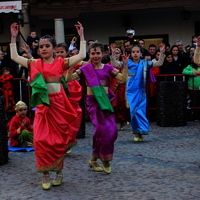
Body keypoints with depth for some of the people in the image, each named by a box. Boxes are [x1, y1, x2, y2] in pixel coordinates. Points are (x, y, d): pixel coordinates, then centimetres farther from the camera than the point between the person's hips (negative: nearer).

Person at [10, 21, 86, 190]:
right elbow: (14, 57, 10)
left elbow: (82, 56, -7)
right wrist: (14, 38, 8)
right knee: (41, 139, -3)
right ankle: (45, 174, 7)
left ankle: (59, 171, 21)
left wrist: (81, 36, -6)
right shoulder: (35, 64, 7)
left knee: (59, 138, 7)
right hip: (42, 105, 2)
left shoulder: (61, 62, -1)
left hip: (58, 103, -2)